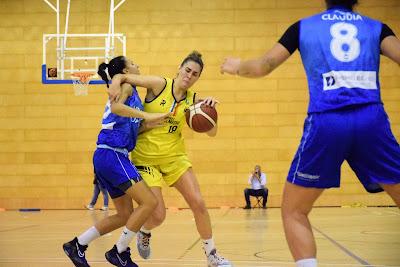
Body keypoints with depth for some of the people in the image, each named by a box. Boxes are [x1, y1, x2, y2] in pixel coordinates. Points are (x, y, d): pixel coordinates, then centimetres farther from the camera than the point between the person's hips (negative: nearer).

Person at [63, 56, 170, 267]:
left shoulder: (126, 89, 25)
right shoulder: (126, 86, -2)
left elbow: (132, 125, 24)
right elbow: (116, 107, -24)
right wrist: (147, 116, -31)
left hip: (106, 156, 10)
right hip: (112, 154, -10)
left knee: (125, 214, 13)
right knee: (149, 202, -14)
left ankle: (77, 245, 18)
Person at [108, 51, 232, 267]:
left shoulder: (193, 100, 0)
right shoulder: (160, 84, -11)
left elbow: (212, 132, -3)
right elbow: (123, 76, -7)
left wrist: (210, 109, -20)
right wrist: (116, 83, -29)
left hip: (175, 156, 4)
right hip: (146, 157, -4)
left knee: (198, 203, -6)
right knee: (157, 215, -8)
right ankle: (144, 232, 30)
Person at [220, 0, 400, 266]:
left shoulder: (303, 27, 19)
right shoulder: (376, 27, 18)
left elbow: (262, 67, 18)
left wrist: (237, 67, 39)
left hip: (326, 122, -1)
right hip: (371, 120, 1)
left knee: (293, 211, 13)